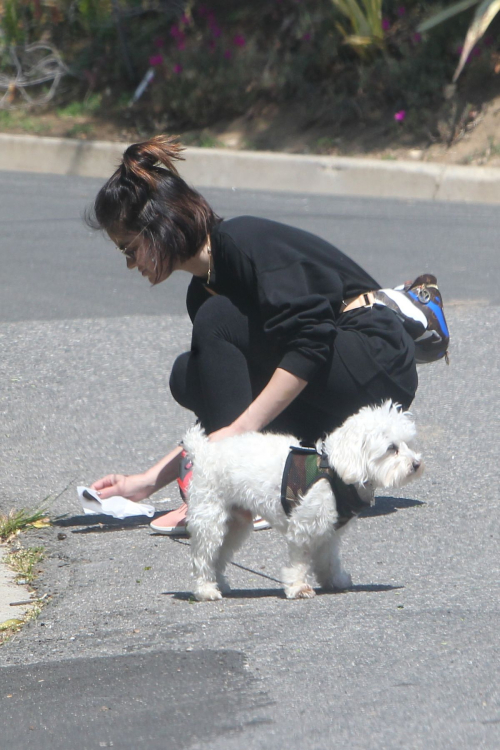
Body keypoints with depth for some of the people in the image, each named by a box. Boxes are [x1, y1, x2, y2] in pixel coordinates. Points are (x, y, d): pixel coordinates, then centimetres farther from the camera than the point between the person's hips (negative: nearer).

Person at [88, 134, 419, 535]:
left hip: (379, 368, -9)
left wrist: (239, 429, -29)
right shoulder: (204, 289, 12)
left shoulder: (242, 241, -16)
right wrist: (148, 482, 8)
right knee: (190, 378, 2)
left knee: (218, 320, -19)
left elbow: (311, 342, -26)